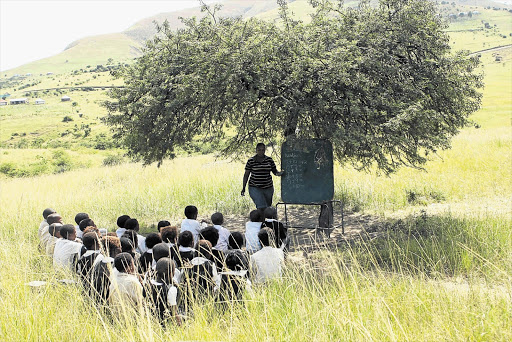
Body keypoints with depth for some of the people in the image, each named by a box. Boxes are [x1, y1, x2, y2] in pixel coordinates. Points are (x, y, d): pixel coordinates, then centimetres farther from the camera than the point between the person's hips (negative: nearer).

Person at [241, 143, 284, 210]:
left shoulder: (269, 160, 2)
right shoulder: (251, 161, -4)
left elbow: (275, 171, 6)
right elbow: (246, 174, 1)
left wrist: (279, 173, -17)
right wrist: (243, 188, -1)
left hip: (268, 188, 3)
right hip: (255, 188, -3)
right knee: (262, 207, -19)